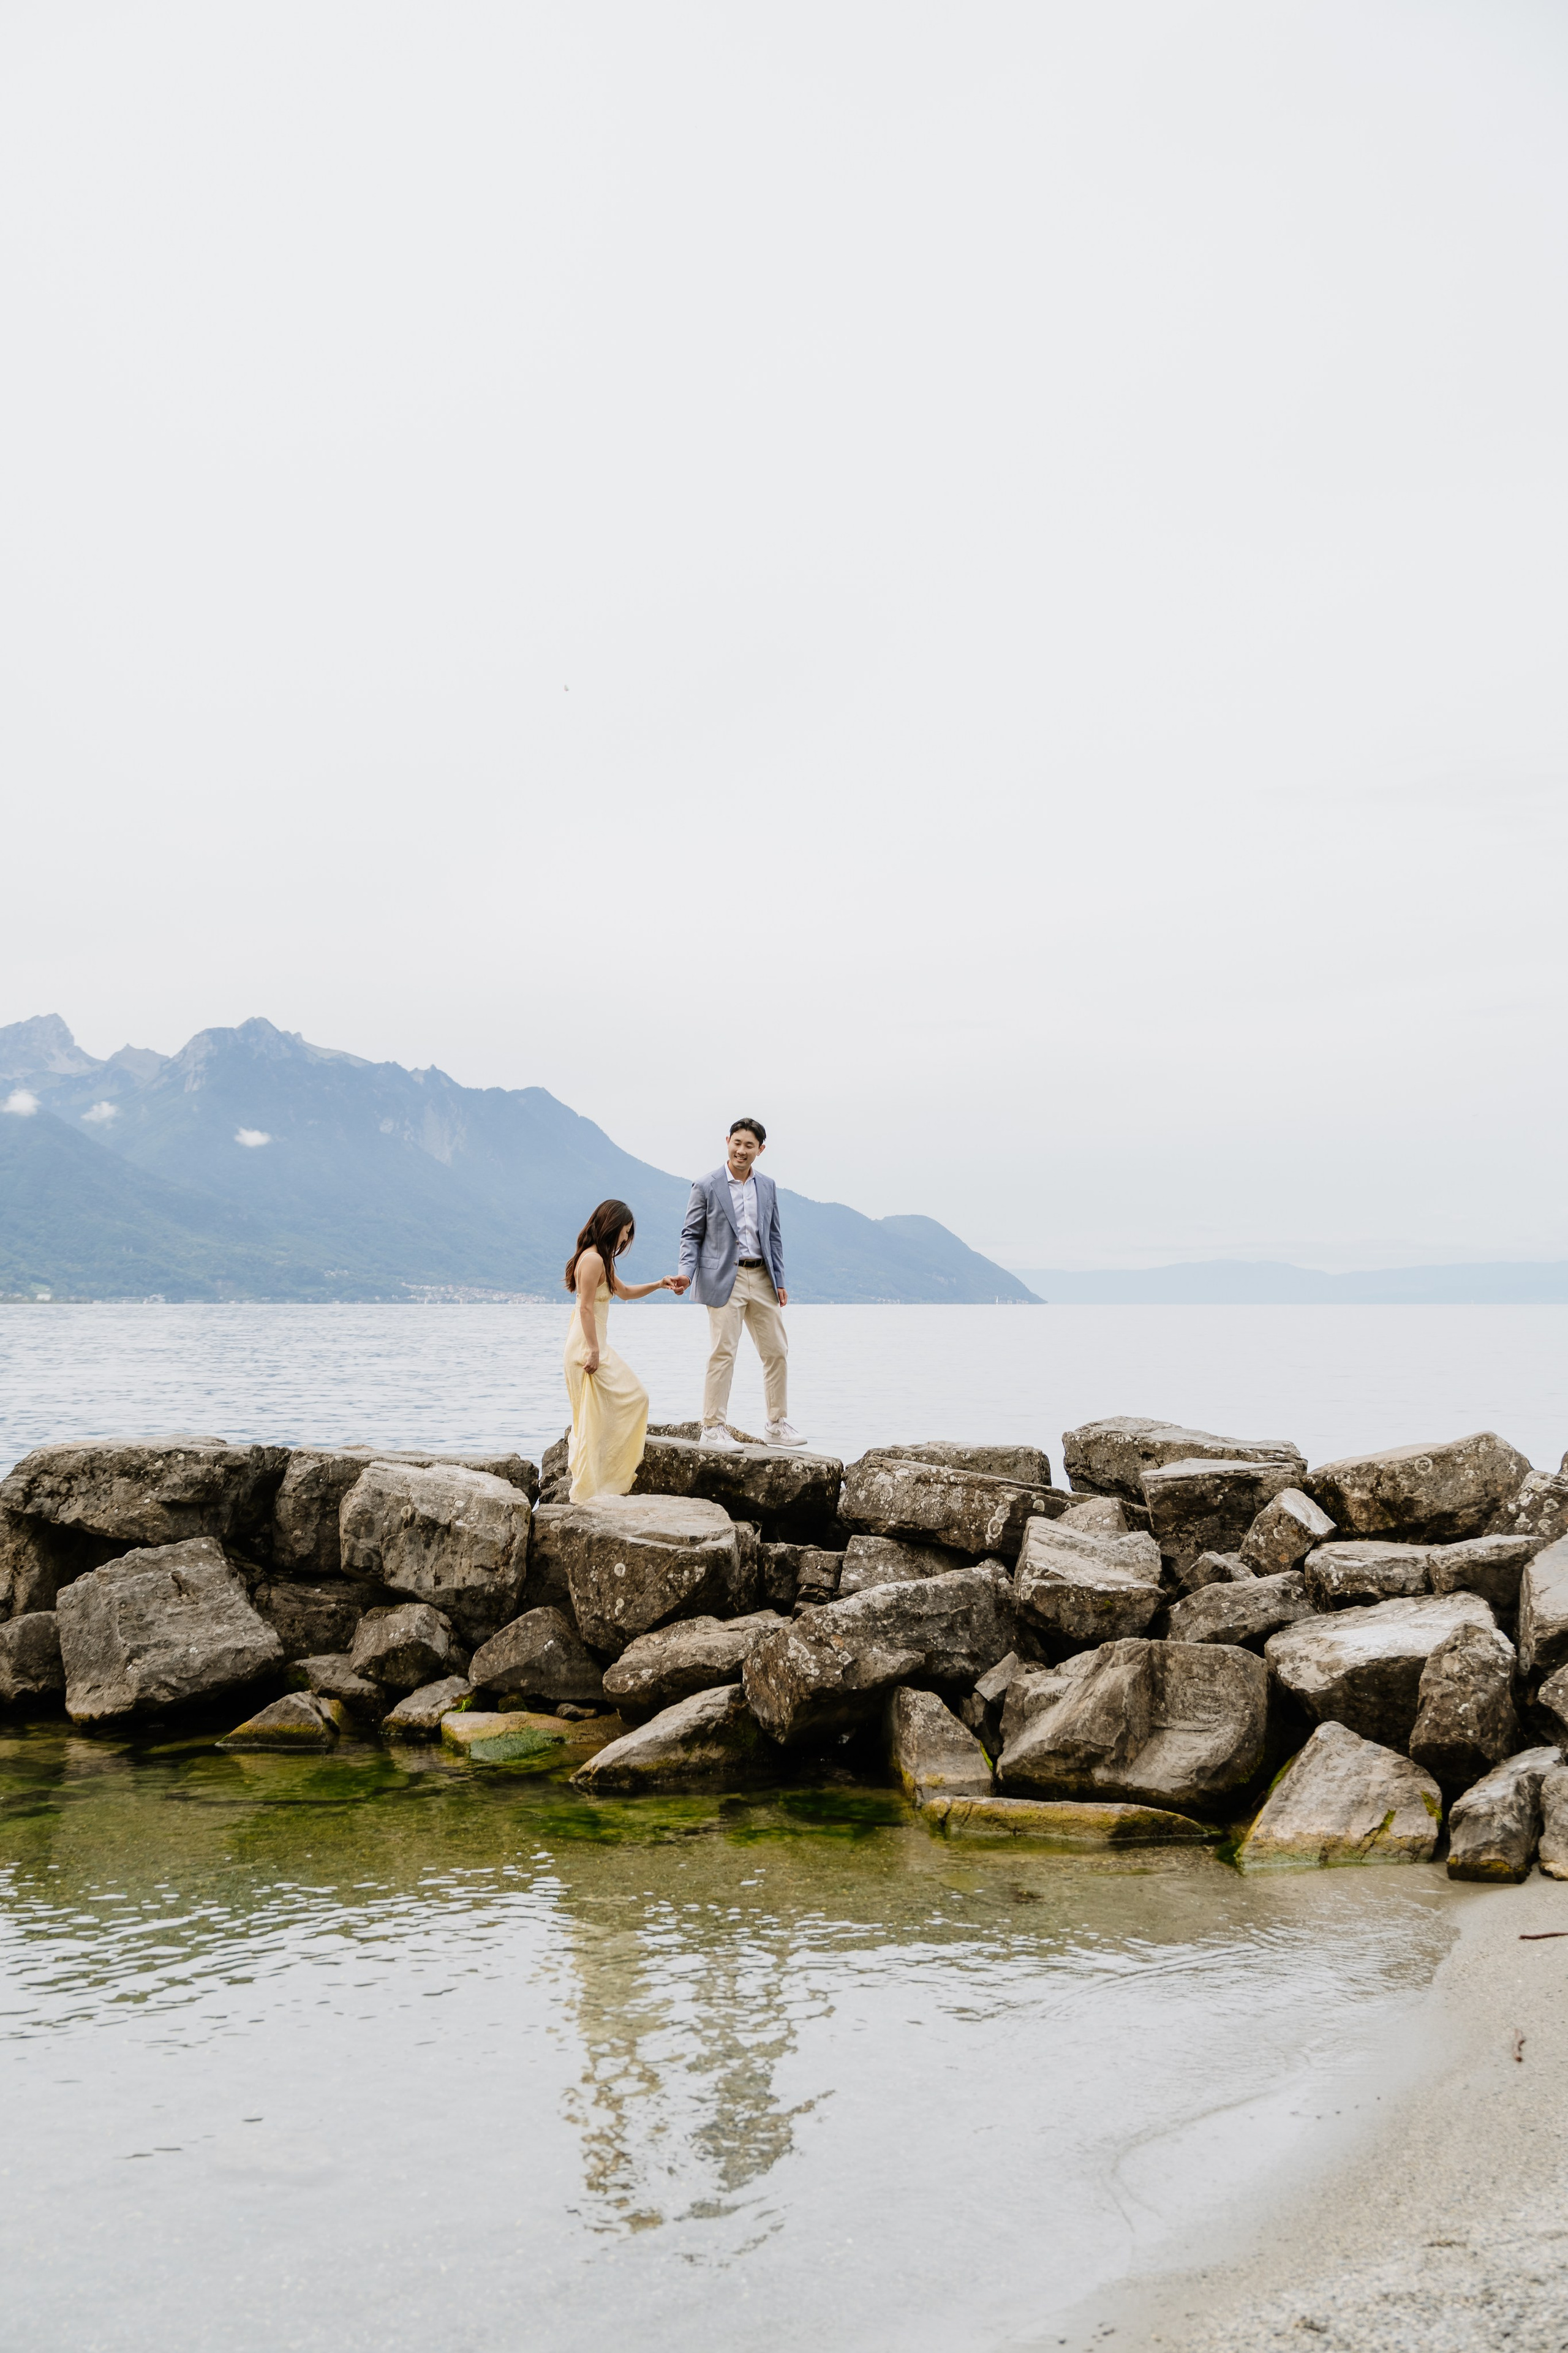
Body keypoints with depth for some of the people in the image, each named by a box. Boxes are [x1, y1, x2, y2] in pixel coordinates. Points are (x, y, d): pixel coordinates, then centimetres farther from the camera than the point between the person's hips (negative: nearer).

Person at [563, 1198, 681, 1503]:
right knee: (594, 1418, -6)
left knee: (635, 1398, 14)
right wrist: (593, 1351, -22)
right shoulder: (593, 1260, -16)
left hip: (595, 1344, 11)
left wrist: (659, 1285, 17)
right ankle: (587, 1491, -1)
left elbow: (624, 1291, 28)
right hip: (588, 1345, -11)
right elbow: (586, 1309, -21)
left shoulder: (601, 1260, 16)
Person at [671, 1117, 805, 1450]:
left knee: (777, 1352, 6)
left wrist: (779, 1282, 9)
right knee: (722, 1353, -6)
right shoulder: (706, 1187, -3)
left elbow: (773, 1237, 14)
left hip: (761, 1279, 5)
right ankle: (712, 1428, 1)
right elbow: (691, 1235, -1)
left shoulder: (768, 1187, 10)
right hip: (724, 1279, -5)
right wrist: (687, 1273, -15)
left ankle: (778, 1426, 16)